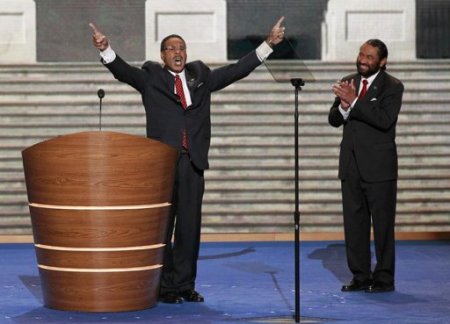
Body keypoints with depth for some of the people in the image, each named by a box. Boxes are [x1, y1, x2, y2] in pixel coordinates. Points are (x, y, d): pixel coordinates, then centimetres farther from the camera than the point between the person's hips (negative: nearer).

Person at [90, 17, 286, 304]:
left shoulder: (201, 76, 14)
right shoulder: (151, 78, 6)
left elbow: (236, 70, 12)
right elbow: (123, 72, -8)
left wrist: (268, 44, 6)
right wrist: (106, 50, -27)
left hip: (193, 162, 3)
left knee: (190, 227, 5)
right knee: (162, 227, -1)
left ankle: (186, 285, 11)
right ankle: (165, 287, 4)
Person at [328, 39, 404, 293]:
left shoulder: (392, 87, -5)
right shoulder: (347, 83, 11)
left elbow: (384, 120, -20)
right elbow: (334, 120, 8)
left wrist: (354, 101, -22)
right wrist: (343, 106, -14)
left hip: (379, 166, -5)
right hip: (351, 165, 6)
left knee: (383, 223, -1)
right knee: (354, 222, 7)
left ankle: (384, 278, 5)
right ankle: (361, 276, 14)